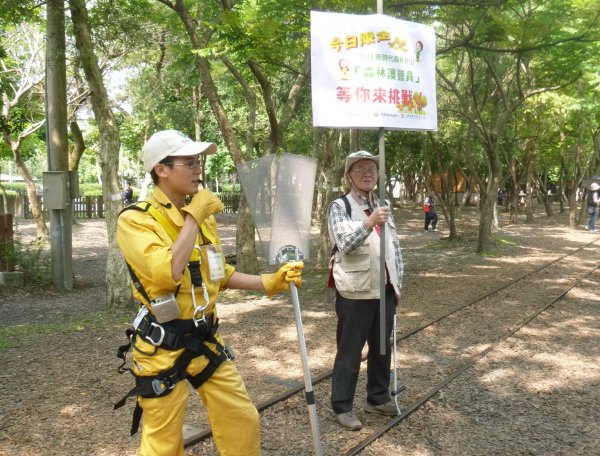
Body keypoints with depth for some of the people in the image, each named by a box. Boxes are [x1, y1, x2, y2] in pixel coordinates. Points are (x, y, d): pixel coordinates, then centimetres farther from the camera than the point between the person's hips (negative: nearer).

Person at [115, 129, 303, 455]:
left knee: (243, 421, 14)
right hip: (163, 349, -6)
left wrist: (270, 282, 6)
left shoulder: (203, 216, 7)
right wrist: (194, 216, -22)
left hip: (206, 340, 7)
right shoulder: (135, 219, -16)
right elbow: (168, 273, -31)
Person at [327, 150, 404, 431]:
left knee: (382, 347, 16)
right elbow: (345, 243, -23)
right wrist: (369, 223, -39)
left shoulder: (383, 207, 13)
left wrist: (397, 285, 12)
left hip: (384, 290, 6)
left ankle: (377, 398, 33)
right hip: (355, 292, -6)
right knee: (350, 351, 3)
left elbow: (395, 248, 15)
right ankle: (342, 407, 16)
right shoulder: (340, 206, -7)